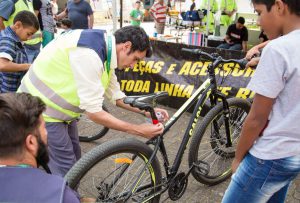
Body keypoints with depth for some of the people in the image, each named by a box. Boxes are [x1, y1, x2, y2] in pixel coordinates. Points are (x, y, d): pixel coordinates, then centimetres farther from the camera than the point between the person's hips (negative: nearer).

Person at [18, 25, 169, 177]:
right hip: (42, 110, -9)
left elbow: (116, 96, 9)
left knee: (74, 161, 18)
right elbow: (93, 112, -29)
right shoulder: (89, 54, -31)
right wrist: (137, 130, -23)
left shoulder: (105, 52, 0)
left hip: (60, 108, 9)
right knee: (67, 172, -3)